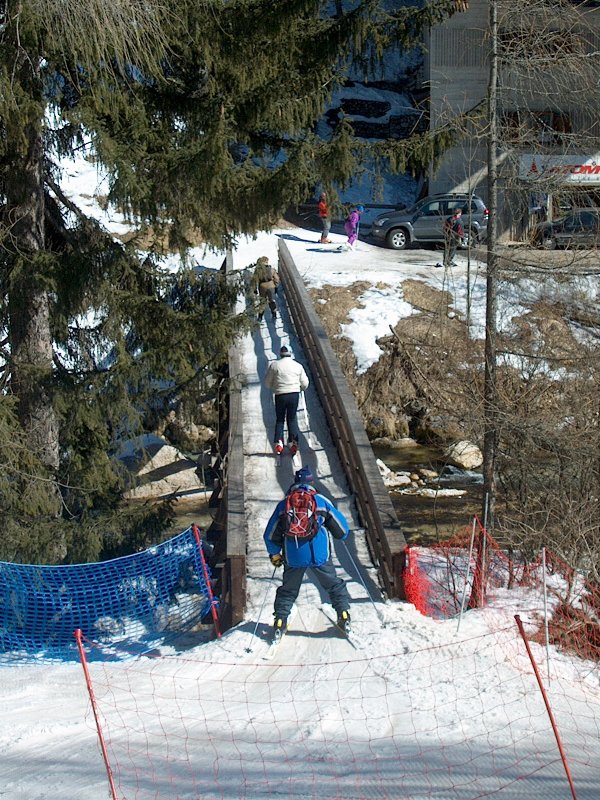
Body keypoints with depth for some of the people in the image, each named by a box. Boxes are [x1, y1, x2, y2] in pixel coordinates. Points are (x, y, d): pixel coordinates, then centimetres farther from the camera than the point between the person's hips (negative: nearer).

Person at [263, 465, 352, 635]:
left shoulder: (283, 504, 7)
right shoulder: (321, 500, 2)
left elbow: (270, 534, 11)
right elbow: (340, 525, 8)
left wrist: (274, 554, 25)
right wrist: (344, 535, 31)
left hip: (293, 557, 1)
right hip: (319, 555, -1)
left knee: (288, 590, 17)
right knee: (334, 585, 15)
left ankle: (280, 621, 12)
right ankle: (343, 615, 9)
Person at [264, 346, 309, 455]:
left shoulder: (274, 365, -1)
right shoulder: (298, 366, 5)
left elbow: (267, 383, 5)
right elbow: (305, 384, 9)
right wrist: (299, 388, 30)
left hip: (280, 395, -1)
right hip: (294, 394, 1)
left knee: (279, 419, 12)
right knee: (292, 419, 12)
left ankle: (279, 442, -1)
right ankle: (293, 442, -1)